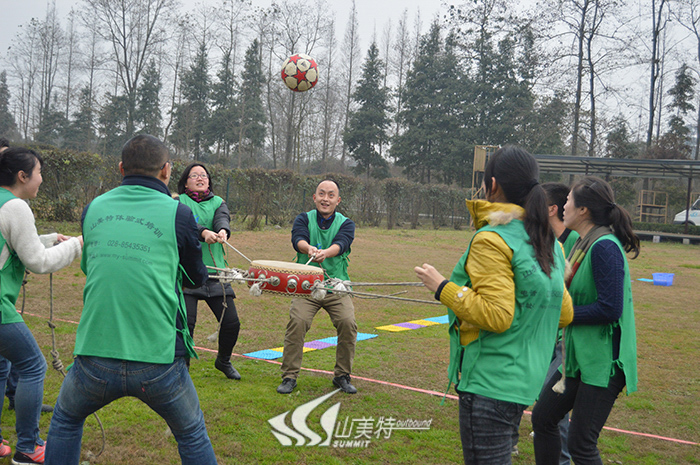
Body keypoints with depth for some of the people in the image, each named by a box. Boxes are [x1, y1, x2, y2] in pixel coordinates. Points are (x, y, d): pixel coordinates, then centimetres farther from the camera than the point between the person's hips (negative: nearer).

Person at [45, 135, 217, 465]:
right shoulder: (178, 214, -4)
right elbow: (196, 279, 9)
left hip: (95, 359, 2)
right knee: (192, 437, 21)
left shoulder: (93, 209, 6)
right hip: (158, 361, -2)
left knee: (66, 420, 31)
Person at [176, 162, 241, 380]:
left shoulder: (217, 202, 14)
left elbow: (223, 219, -8)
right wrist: (203, 232, -37)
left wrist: (223, 231, -32)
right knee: (186, 322, -14)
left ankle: (224, 361, 29)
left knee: (231, 322, 3)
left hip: (215, 273, 4)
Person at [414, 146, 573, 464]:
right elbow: (564, 314, 15)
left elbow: (495, 316, -23)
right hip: (525, 378, 9)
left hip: (490, 383, -9)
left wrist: (443, 288, -14)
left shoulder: (492, 239, -16)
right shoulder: (548, 242, 11)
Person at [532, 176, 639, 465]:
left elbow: (610, 308, -24)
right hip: (579, 355, 10)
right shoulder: (582, 244, 9)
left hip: (603, 360, -9)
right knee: (543, 417, 16)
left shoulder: (605, 247, -19)